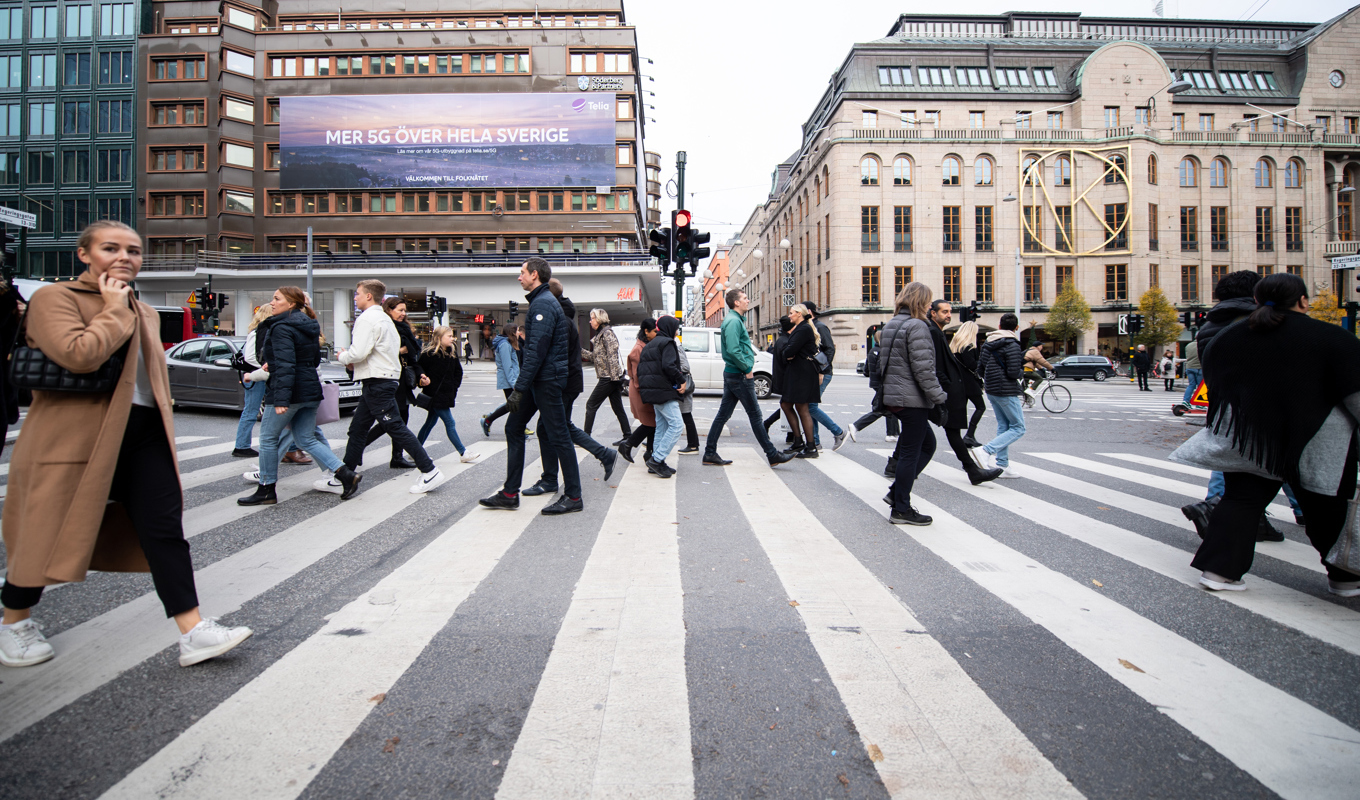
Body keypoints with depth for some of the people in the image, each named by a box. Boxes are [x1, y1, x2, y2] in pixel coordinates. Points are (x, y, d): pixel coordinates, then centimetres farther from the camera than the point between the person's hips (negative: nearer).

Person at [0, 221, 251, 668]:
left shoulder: (145, 314, 18)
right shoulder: (54, 298, -5)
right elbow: (78, 355, -23)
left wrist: (164, 424, 20)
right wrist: (114, 310, -11)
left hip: (144, 435, 6)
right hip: (74, 438, -5)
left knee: (165, 529, -1)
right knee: (47, 534, 8)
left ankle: (194, 633, -1)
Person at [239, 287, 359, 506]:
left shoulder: (282, 327, -13)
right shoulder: (308, 326, 14)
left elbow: (285, 365, -23)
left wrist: (281, 399, -27)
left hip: (289, 391, -9)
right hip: (310, 390, 9)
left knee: (268, 438, 6)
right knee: (306, 439, 12)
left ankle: (266, 489, 14)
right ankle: (346, 474, 0)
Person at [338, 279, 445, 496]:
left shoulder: (366, 319, -13)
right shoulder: (384, 318, 17)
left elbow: (358, 352, -24)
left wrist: (342, 357, -1)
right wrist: (354, 361, 15)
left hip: (378, 383, -10)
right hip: (386, 379, 10)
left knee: (396, 428, -7)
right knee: (357, 429, 13)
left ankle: (430, 471, -4)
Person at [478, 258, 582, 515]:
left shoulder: (543, 304, -15)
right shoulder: (543, 301, 18)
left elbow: (536, 351, -23)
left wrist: (519, 389, -23)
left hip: (546, 381, -11)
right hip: (538, 381, 11)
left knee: (558, 436, -4)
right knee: (513, 428, 12)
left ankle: (573, 497, 5)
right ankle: (510, 493, 17)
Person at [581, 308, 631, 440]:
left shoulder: (607, 333, -11)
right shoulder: (600, 334, 18)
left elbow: (612, 356, -18)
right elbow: (595, 357, 20)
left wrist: (614, 376, -23)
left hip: (608, 378, -9)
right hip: (612, 378, 9)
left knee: (591, 405, -1)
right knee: (618, 408, 9)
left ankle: (586, 436, 6)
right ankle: (628, 437, 11)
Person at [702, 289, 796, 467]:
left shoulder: (735, 319, 17)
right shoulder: (734, 321, -15)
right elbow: (733, 350, -26)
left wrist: (746, 367, 12)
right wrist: (747, 369, -17)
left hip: (731, 374, 10)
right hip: (739, 376, -10)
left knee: (723, 415, 9)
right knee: (755, 415, -2)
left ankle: (710, 454, 12)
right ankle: (772, 455, 7)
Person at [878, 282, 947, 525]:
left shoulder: (890, 326, 14)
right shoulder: (917, 326, -14)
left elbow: (883, 363, 19)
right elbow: (923, 368, -20)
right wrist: (939, 396, -15)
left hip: (894, 396, 9)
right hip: (913, 399, -9)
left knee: (928, 443, 19)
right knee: (911, 453, -1)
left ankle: (897, 491, 18)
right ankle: (901, 510, 7)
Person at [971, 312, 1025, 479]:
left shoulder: (988, 343, 7)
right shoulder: (1012, 345, -15)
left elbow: (980, 365, 11)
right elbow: (1013, 372, -20)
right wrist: (1021, 370, 1)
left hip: (991, 389, 8)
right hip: (1006, 391, -8)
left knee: (1004, 426, 15)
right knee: (1018, 428, -1)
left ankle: (1002, 465, 14)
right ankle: (985, 451, -17)